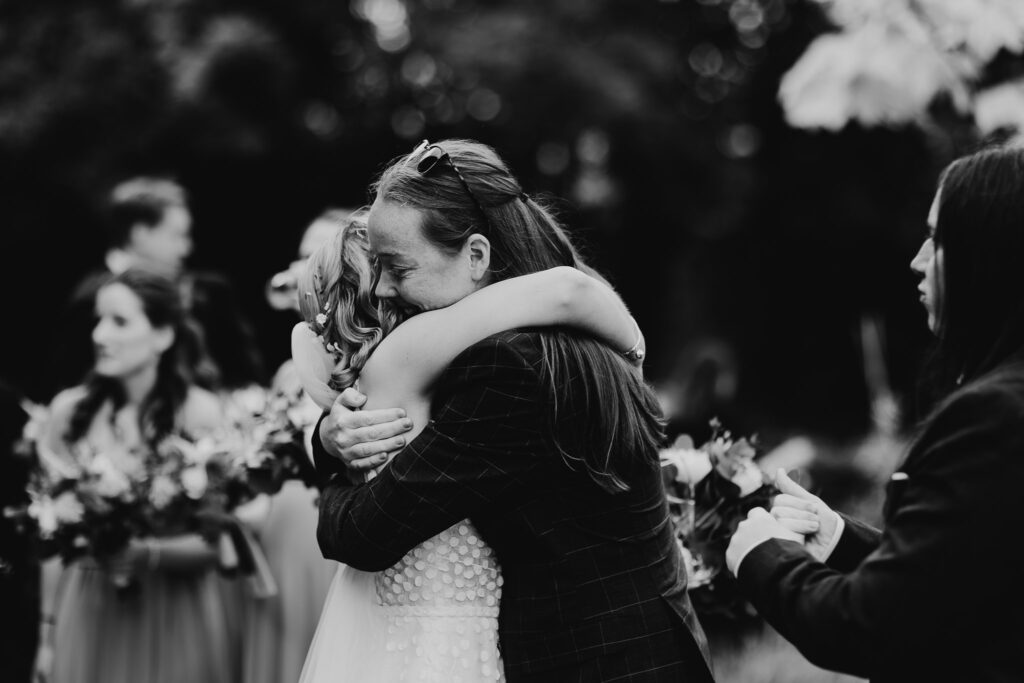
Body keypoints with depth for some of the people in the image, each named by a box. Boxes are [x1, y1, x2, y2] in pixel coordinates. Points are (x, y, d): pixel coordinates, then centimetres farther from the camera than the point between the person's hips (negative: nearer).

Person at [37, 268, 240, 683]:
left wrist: (148, 554, -24)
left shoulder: (201, 414, -9)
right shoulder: (69, 411, -2)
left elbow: (215, 542, -7)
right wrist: (50, 631, 3)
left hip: (176, 621, -2)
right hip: (88, 614, 2)